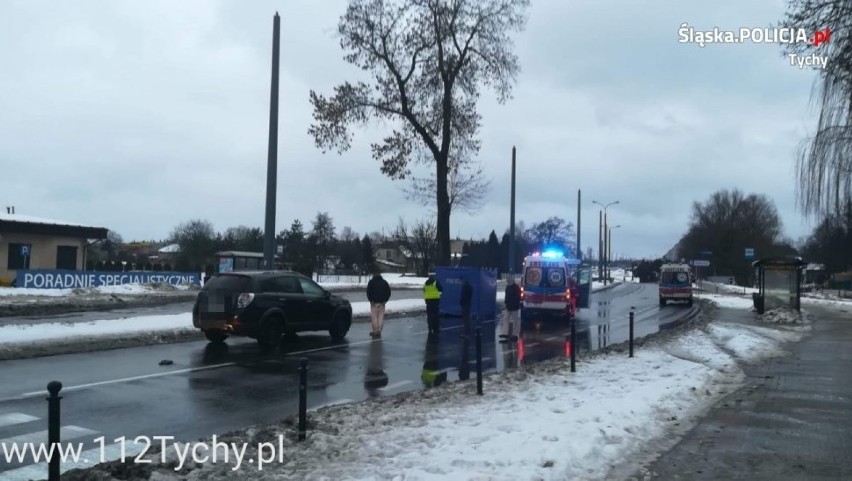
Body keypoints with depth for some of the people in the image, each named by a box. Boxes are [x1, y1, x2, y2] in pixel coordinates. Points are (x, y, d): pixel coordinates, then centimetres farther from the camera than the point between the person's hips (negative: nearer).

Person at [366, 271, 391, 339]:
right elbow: (388, 292, 7)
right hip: (382, 303, 3)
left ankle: (375, 332, 1)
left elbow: (368, 292, -7)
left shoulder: (371, 282, 0)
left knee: (374, 317, 2)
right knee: (381, 317, 5)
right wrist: (385, 300, 6)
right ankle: (379, 332, 5)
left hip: (374, 302, -3)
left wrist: (371, 300, -4)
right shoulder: (384, 282, 10)